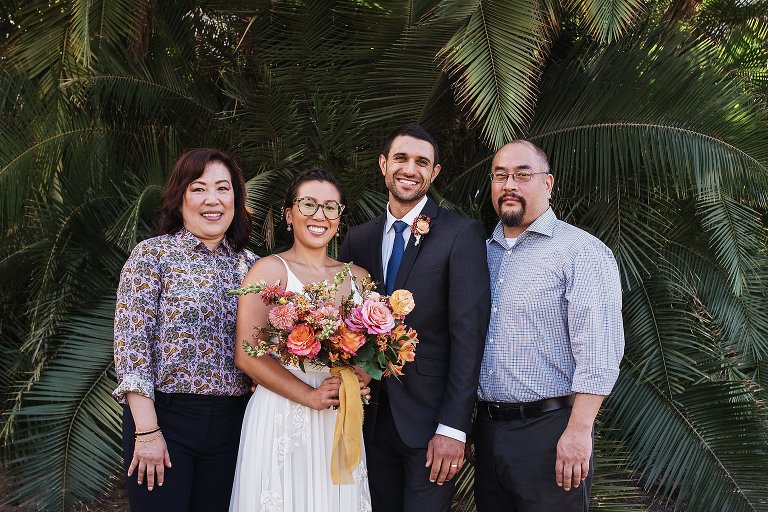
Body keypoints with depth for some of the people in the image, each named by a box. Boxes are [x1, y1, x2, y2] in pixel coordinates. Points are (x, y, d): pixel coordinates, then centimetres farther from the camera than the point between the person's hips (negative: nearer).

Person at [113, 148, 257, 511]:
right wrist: (147, 431, -15)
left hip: (229, 423, 4)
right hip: (164, 416, -4)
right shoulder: (153, 254, -4)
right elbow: (131, 342, -10)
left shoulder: (248, 264, 8)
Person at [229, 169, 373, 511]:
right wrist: (311, 396, -17)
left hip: (341, 424, 4)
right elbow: (247, 356, -11)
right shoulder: (270, 270, -4)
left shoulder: (359, 278, 9)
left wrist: (362, 381, -8)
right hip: (283, 419, -4)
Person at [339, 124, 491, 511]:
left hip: (428, 420, -4)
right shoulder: (358, 240, 8)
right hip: (372, 418, 5)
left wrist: (453, 428, -18)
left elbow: (468, 334, -13)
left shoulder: (462, 235, -8)